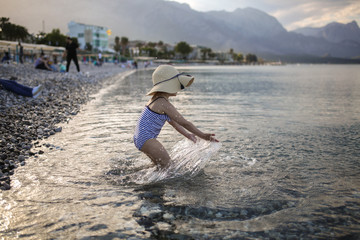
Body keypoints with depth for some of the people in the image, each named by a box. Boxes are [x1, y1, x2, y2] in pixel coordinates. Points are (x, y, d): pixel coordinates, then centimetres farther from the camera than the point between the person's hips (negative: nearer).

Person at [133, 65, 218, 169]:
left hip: (140, 138, 10)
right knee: (167, 164, -3)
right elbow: (184, 123, -18)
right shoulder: (164, 103, -19)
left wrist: (187, 135, 22)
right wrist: (202, 136, -12)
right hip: (146, 140, -10)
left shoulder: (157, 99, 13)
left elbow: (173, 122, 19)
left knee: (161, 166, 22)